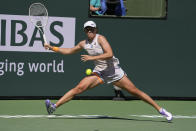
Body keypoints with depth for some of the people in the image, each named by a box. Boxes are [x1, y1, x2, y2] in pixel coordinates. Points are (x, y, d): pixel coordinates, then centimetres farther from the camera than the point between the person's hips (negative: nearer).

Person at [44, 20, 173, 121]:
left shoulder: (100, 38, -13)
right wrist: (52, 48, 15)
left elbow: (110, 54, -26)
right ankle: (54, 106, -17)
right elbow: (69, 51, 21)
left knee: (135, 91, -5)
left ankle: (161, 110, 1)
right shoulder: (83, 43, 6)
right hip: (99, 72, 5)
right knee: (79, 88, -13)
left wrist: (92, 58, -28)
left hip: (113, 70, -5)